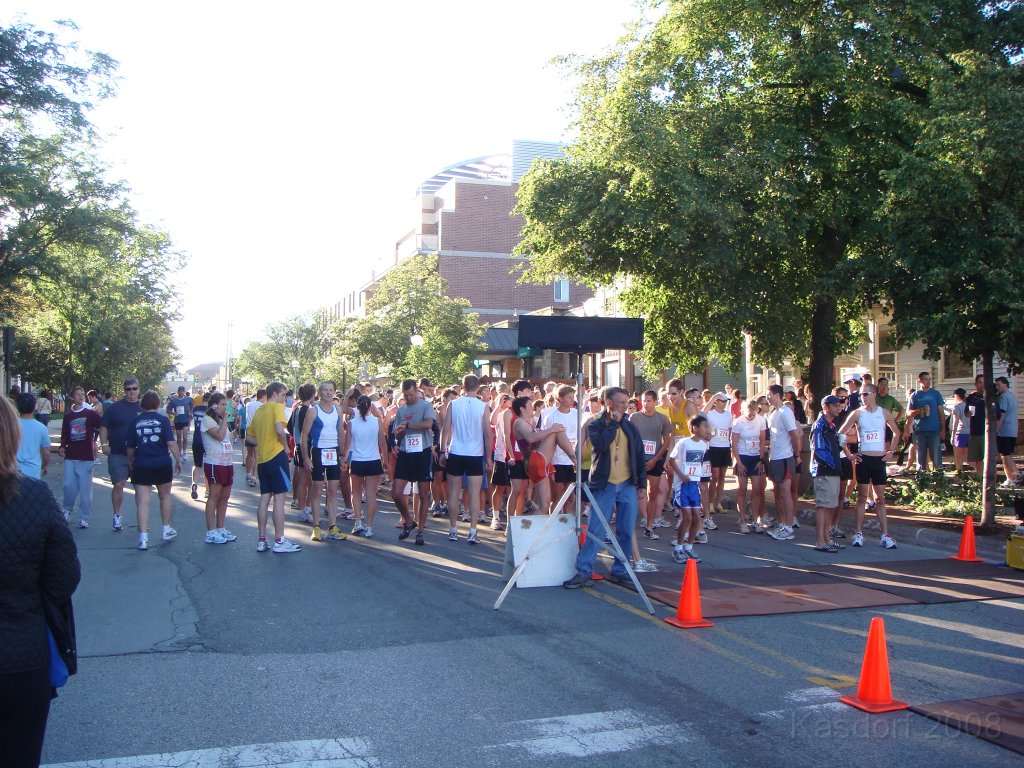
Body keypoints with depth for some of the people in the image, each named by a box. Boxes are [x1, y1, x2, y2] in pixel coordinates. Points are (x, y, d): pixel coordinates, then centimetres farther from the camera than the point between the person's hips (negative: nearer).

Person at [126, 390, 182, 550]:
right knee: (165, 496, 19)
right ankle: (167, 530, 28)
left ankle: (143, 537, -5)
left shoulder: (135, 421, 1)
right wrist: (178, 459, -1)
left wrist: (130, 462, 22)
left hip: (141, 466, 0)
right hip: (162, 464, 0)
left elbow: (130, 447, 6)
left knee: (142, 501, 0)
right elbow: (171, 443, -11)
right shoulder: (163, 419, -4)